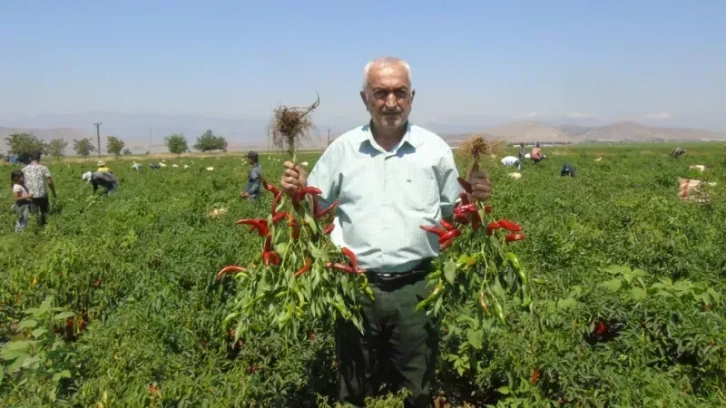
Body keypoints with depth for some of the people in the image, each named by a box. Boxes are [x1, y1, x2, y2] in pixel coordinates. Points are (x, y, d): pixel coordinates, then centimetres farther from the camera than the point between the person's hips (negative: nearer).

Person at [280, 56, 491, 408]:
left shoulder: (435, 149, 2)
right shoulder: (342, 149, 2)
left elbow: (453, 214, 8)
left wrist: (473, 199, -11)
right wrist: (296, 192, -12)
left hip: (414, 288, 0)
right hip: (356, 288, 1)